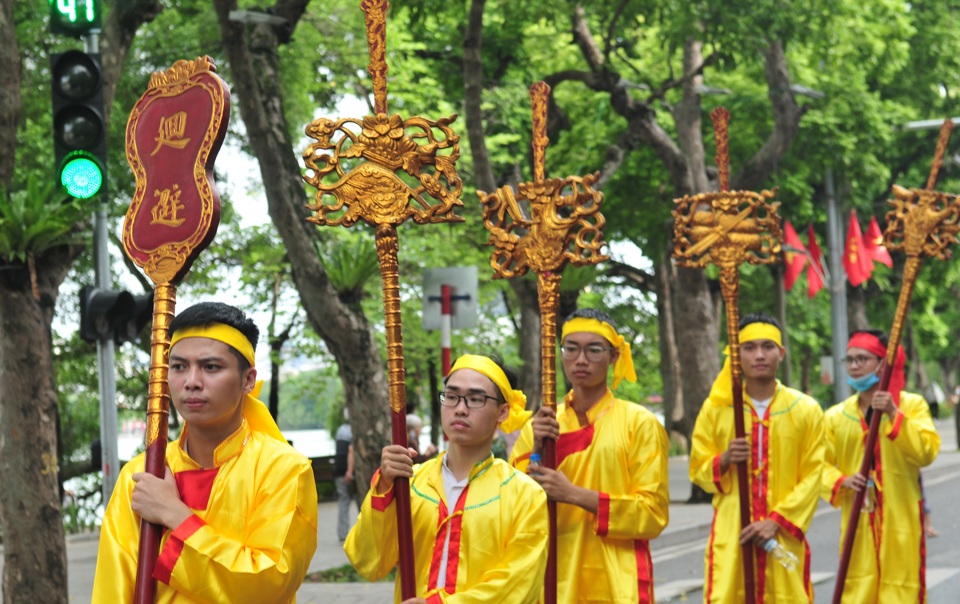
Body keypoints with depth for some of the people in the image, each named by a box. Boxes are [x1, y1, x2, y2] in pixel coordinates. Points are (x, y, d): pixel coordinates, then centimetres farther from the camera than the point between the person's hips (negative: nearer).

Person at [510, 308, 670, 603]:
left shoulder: (640, 423, -3)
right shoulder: (538, 425, 6)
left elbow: (653, 513, -8)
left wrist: (575, 495, -17)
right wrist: (536, 452, -12)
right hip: (554, 579, 3)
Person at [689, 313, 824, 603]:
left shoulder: (806, 410, 3)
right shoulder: (715, 408, 5)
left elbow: (812, 476, 1)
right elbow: (698, 471, 10)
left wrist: (777, 520, -10)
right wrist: (723, 461, -12)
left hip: (784, 534, 0)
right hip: (730, 536, 0)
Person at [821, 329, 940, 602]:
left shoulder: (912, 404, 0)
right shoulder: (836, 416, 5)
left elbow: (926, 452, -14)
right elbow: (820, 464, 7)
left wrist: (894, 414, -21)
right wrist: (841, 481, -13)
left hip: (901, 518, -2)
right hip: (858, 522, 2)